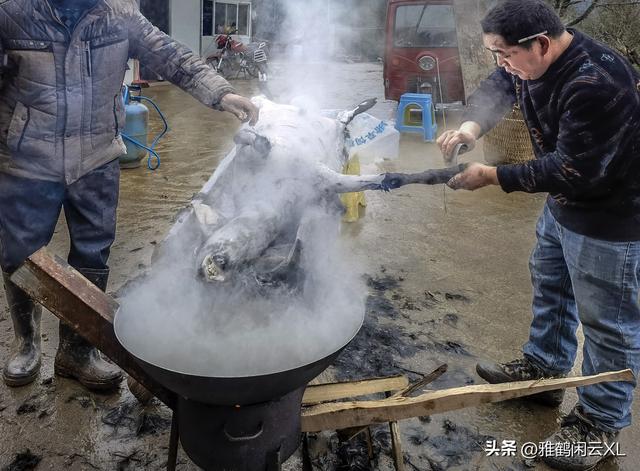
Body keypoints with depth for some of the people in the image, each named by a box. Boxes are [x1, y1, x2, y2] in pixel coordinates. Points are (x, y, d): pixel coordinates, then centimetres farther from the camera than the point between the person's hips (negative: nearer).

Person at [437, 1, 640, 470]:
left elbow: (571, 169, -31)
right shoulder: (532, 59, -6)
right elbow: (499, 86, 9)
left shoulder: (597, 84, -33)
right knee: (549, 285, 22)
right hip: (564, 201, 9)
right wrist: (472, 125, -13)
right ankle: (543, 368, 44)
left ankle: (601, 421, 22)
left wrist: (491, 177, -24)